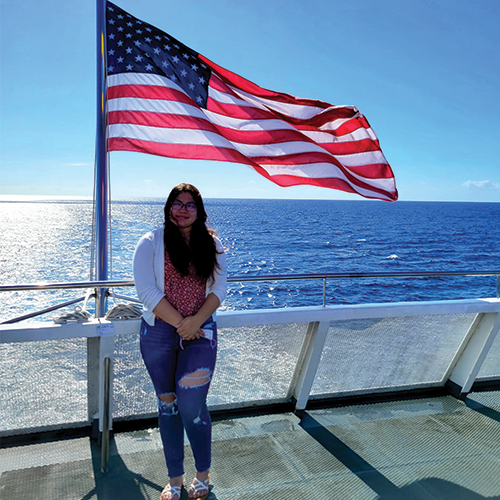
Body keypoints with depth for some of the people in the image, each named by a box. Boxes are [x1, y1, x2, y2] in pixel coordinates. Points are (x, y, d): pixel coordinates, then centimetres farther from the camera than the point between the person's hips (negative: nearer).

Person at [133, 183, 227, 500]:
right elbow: (147, 292, -9)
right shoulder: (151, 243, -1)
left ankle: (203, 474, 16)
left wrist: (196, 320, -14)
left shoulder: (212, 245, 6)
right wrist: (180, 324, -13)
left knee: (191, 403, -9)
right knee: (168, 404, 10)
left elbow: (219, 288, 1)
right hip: (159, 331, 0)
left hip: (201, 330, 0)